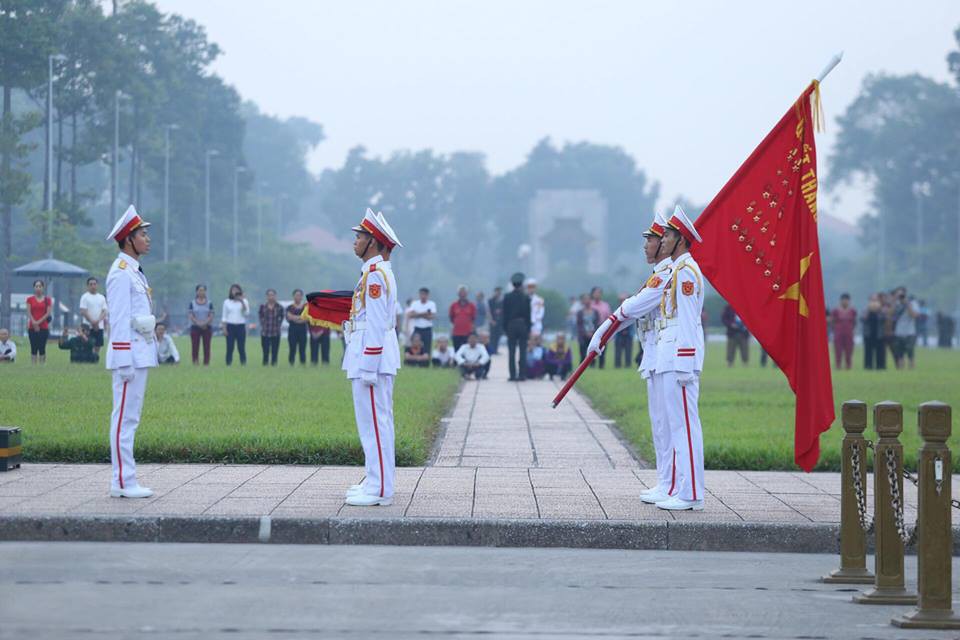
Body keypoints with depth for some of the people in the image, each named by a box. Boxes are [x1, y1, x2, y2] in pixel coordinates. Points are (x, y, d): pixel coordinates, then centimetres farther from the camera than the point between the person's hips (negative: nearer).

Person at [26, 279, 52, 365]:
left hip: (44, 327, -1)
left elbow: (48, 313, -2)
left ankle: (42, 365, -2)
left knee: (42, 348, -4)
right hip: (32, 328, 1)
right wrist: (34, 323, -14)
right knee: (34, 348, -1)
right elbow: (28, 313, 0)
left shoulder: (47, 299, 5)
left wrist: (39, 322, -11)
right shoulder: (30, 299, 8)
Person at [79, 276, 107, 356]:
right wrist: (92, 322, -14)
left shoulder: (101, 297, 11)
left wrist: (98, 321, -12)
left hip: (99, 326, 4)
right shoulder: (85, 297, -2)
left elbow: (104, 311, 5)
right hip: (88, 326, -4)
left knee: (98, 346, 4)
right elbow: (83, 312, -8)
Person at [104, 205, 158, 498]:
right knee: (125, 418, -8)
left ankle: (125, 481, 12)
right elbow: (119, 319, -17)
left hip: (141, 353, 10)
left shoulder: (135, 272, 18)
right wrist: (126, 363, -21)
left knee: (129, 418, 10)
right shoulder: (121, 273, -13)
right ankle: (122, 482, -7)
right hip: (129, 354, -10)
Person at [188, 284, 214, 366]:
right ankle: (195, 362, 0)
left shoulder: (209, 303, 6)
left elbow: (211, 316, 0)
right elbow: (190, 315, -3)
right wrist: (198, 323, -17)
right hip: (195, 327, 0)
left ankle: (206, 363, 1)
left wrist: (205, 323, -17)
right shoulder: (192, 303, 4)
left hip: (207, 327, 0)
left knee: (206, 346, -2)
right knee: (195, 346, -4)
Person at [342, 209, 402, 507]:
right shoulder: (379, 271, 17)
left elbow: (376, 322, -20)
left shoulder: (375, 273, -15)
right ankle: (376, 483, 20)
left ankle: (380, 490, -8)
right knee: (374, 422, 14)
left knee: (374, 422, -9)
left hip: (370, 356, -11)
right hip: (375, 358, 11)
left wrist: (368, 367, -21)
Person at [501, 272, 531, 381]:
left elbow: (505, 314, -1)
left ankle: (513, 375, 0)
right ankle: (522, 375, 0)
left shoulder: (507, 297, -3)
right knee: (523, 352, 3)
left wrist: (504, 328, 5)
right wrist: (528, 329, 5)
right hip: (523, 326, 0)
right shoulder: (525, 298, -3)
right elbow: (528, 315, -1)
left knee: (511, 352, 3)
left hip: (511, 326, 0)